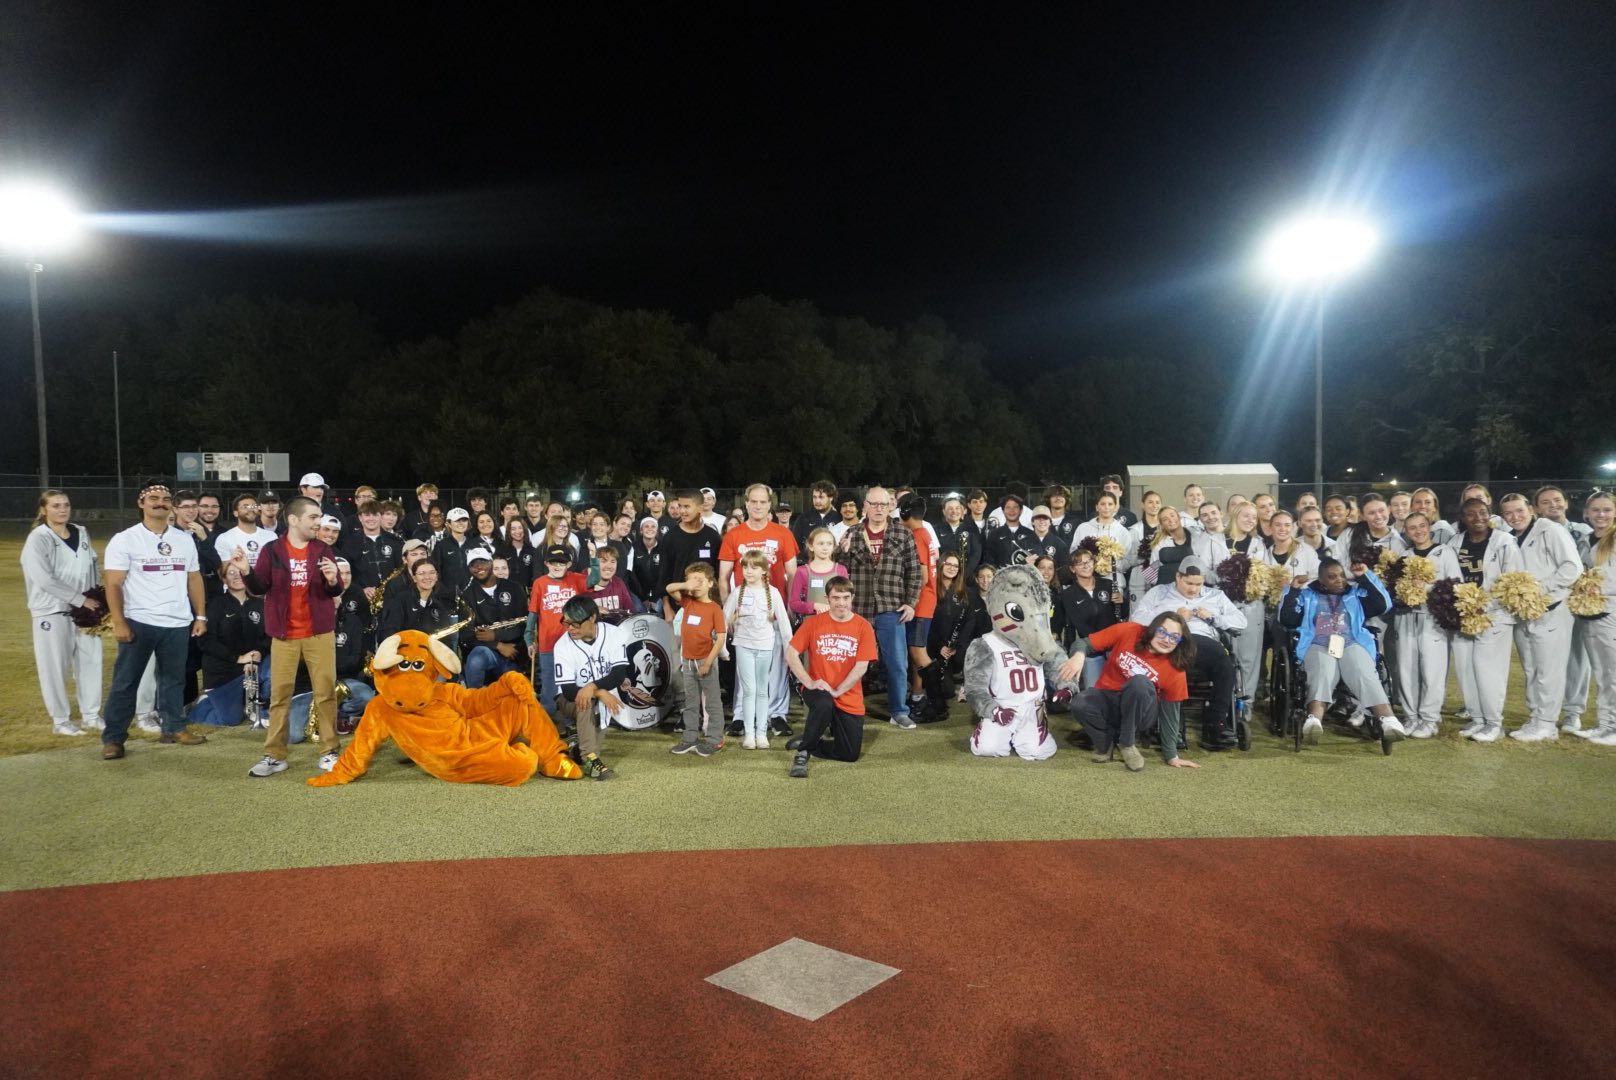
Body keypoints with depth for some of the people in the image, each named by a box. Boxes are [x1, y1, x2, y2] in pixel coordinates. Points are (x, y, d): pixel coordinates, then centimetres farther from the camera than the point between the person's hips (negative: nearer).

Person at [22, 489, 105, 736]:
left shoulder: (82, 533, 8)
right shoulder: (38, 539, -10)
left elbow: (94, 566, 18)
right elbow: (44, 579, -18)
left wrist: (97, 596, 5)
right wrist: (81, 599, -17)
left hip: (84, 610, 6)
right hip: (52, 611, -5)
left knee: (91, 661, 8)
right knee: (56, 667, 1)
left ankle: (90, 716, 19)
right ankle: (60, 720, 13)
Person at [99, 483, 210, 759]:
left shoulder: (185, 540, 10)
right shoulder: (125, 539, -3)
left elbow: (194, 579, 13)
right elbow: (114, 585, -7)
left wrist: (201, 615, 6)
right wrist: (119, 622, -14)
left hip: (179, 623, 4)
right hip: (139, 622, -4)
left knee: (173, 679, 13)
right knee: (125, 682, 2)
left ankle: (173, 729, 23)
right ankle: (113, 738, 9)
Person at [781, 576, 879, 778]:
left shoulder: (863, 627, -6)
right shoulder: (813, 622, -5)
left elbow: (861, 667, -10)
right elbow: (791, 655, -6)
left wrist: (836, 691, -18)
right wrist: (809, 682, -18)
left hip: (849, 698, 2)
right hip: (817, 689, -2)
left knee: (850, 754, 2)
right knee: (824, 705, -39)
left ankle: (806, 743, 25)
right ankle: (802, 752, -18)